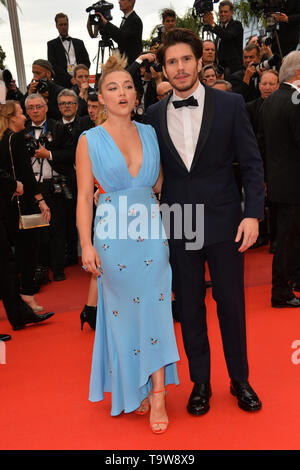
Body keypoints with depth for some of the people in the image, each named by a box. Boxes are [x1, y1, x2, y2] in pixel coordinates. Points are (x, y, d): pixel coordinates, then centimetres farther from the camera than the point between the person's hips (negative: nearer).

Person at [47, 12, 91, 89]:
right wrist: (69, 78, -10)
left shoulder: (79, 42, 23)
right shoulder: (52, 44, 13)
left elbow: (87, 62, 17)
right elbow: (53, 65, 2)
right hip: (62, 84, -2)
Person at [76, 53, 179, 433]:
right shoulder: (90, 141, 0)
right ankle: (133, 390, 26)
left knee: (154, 310, 2)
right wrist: (86, 245, -11)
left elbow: (159, 183, 12)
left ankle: (158, 395, 14)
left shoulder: (150, 133, 8)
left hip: (151, 234, 2)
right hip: (113, 236, -2)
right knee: (122, 313, 7)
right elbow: (84, 197, -4)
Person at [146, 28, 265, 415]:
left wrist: (252, 213, -10)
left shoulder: (230, 104, -1)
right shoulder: (154, 115, 4)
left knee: (231, 303, 9)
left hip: (223, 221, -1)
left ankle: (239, 379, 29)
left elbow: (251, 163, -2)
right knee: (189, 307, 11)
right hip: (177, 225, 2)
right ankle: (200, 381, 29)